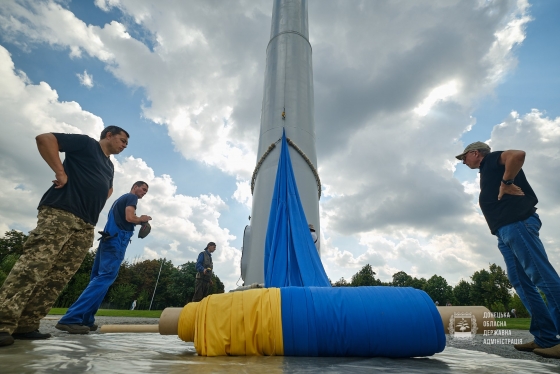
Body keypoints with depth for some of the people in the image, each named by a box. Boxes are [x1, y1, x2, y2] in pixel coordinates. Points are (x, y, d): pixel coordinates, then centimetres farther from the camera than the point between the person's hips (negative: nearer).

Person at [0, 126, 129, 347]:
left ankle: (26, 325, 5)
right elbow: (45, 138, -5)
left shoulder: (109, 166, 27)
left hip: (86, 225, 7)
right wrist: (60, 171, -12)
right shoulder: (85, 143, 6)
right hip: (60, 213, -7)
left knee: (59, 276, 1)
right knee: (35, 264, -16)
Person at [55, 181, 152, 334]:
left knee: (98, 278, 8)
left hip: (109, 239, 10)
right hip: (116, 241, -10)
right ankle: (71, 319, -22)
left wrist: (138, 222, 19)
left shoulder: (120, 199, 28)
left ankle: (85, 320, 7)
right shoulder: (131, 197, -1)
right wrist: (142, 219, 3)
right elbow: (130, 217, -15)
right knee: (105, 278, -16)